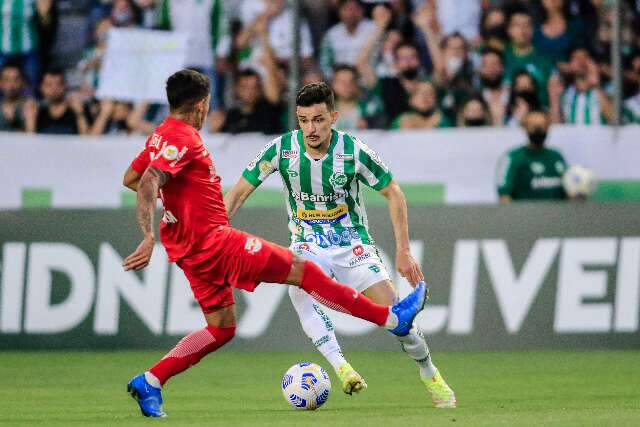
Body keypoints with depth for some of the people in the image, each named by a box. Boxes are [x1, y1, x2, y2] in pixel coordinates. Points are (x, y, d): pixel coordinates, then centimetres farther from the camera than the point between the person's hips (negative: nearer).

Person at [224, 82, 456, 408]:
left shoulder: (354, 151, -16)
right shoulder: (282, 149, -14)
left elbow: (393, 194, -4)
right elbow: (239, 193, -4)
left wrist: (403, 252, -7)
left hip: (352, 243, -1)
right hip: (308, 245, 1)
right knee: (299, 289, -34)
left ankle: (431, 377, 15)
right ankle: (340, 367, -36)